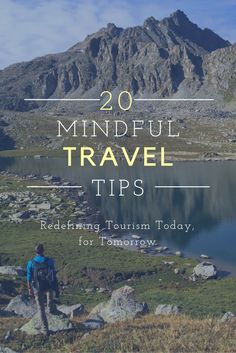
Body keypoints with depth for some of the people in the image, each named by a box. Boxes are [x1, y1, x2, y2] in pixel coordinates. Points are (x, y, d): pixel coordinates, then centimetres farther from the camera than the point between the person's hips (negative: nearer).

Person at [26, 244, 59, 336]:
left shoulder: (31, 263, -16)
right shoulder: (50, 261, -16)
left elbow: (29, 278, -8)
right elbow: (54, 276, -10)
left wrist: (30, 290, 6)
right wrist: (57, 289, 1)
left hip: (38, 289, -1)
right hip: (49, 287, 1)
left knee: (41, 308, 14)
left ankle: (45, 329, 19)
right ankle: (50, 306, 47)